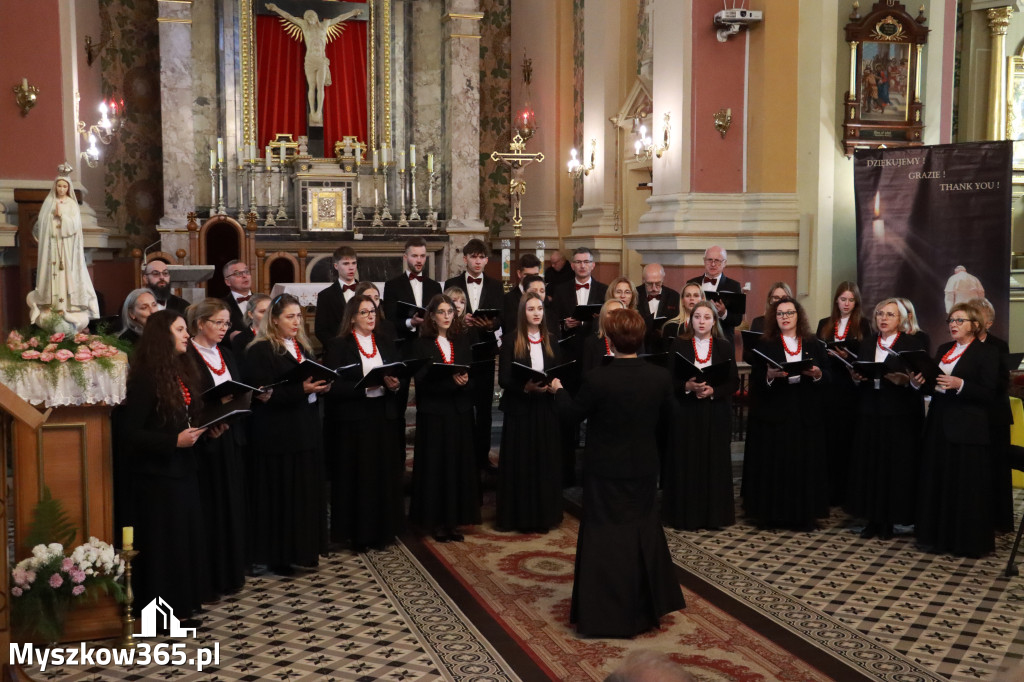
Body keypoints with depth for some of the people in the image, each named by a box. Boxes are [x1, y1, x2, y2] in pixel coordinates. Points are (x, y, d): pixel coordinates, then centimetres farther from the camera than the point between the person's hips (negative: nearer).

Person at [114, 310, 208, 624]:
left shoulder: (182, 371, 8)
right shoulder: (146, 378, -17)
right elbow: (128, 432, -20)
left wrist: (204, 429, -1)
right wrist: (174, 441, -24)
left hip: (181, 469, 8)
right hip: (156, 473, -8)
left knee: (185, 537, 13)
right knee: (162, 541, 2)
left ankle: (181, 603, 25)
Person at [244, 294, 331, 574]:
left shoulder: (301, 347, 15)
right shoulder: (260, 351, -10)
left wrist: (321, 386, 0)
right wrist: (301, 390, -25)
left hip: (307, 429, 7)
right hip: (278, 433, -7)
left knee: (307, 491, 10)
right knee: (280, 493, -1)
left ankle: (304, 549, 21)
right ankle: (278, 555, 9)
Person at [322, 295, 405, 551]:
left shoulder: (386, 344, 13)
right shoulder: (338, 346, -2)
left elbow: (400, 377, 9)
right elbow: (334, 386, -11)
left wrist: (394, 384, -13)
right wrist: (366, 386, -21)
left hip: (384, 418, 4)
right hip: (353, 421, -4)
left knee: (385, 475, 6)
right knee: (356, 478, 1)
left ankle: (382, 530, 17)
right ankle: (357, 534, 12)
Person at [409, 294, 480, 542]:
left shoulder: (462, 342, 11)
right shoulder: (423, 344, -1)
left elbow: (470, 376, 5)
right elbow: (422, 381, -11)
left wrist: (464, 379, -17)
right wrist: (451, 380, -22)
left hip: (460, 412, 4)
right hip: (433, 412, -4)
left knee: (459, 464, 5)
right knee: (435, 465, 0)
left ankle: (454, 519, 14)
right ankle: (436, 521, 9)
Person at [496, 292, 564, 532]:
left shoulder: (551, 341, 8)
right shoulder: (511, 342, -3)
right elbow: (503, 379, -8)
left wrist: (551, 386, -13)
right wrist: (525, 387, -24)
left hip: (546, 409, 3)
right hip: (519, 409, -3)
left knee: (546, 461, 6)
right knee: (520, 462, 1)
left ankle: (544, 514, 17)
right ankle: (519, 516, 11)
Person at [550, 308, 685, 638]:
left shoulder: (597, 379, -21)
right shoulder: (660, 377, -11)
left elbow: (574, 412, -5)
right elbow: (665, 419, 4)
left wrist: (558, 390, 16)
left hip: (606, 471, -3)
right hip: (644, 470, 4)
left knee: (604, 538, 7)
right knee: (643, 528, 20)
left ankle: (603, 615, 13)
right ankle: (647, 606, 32)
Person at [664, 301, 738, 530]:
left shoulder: (725, 347, 6)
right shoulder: (678, 345, 3)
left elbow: (734, 382, 2)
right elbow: (669, 379, -1)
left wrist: (713, 390, -15)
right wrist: (687, 386, -19)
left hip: (716, 413, 1)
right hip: (685, 413, -1)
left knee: (715, 462, 3)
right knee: (686, 463, 0)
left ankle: (714, 515, 13)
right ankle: (685, 515, 9)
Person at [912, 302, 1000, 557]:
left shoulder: (987, 352, -4)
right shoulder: (943, 349, 15)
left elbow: (988, 393, -11)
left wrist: (960, 385, -24)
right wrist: (919, 382, -4)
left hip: (968, 428, -6)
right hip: (938, 424, 6)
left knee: (967, 485, -2)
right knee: (937, 481, 8)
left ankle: (969, 541, 8)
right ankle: (938, 536, 17)